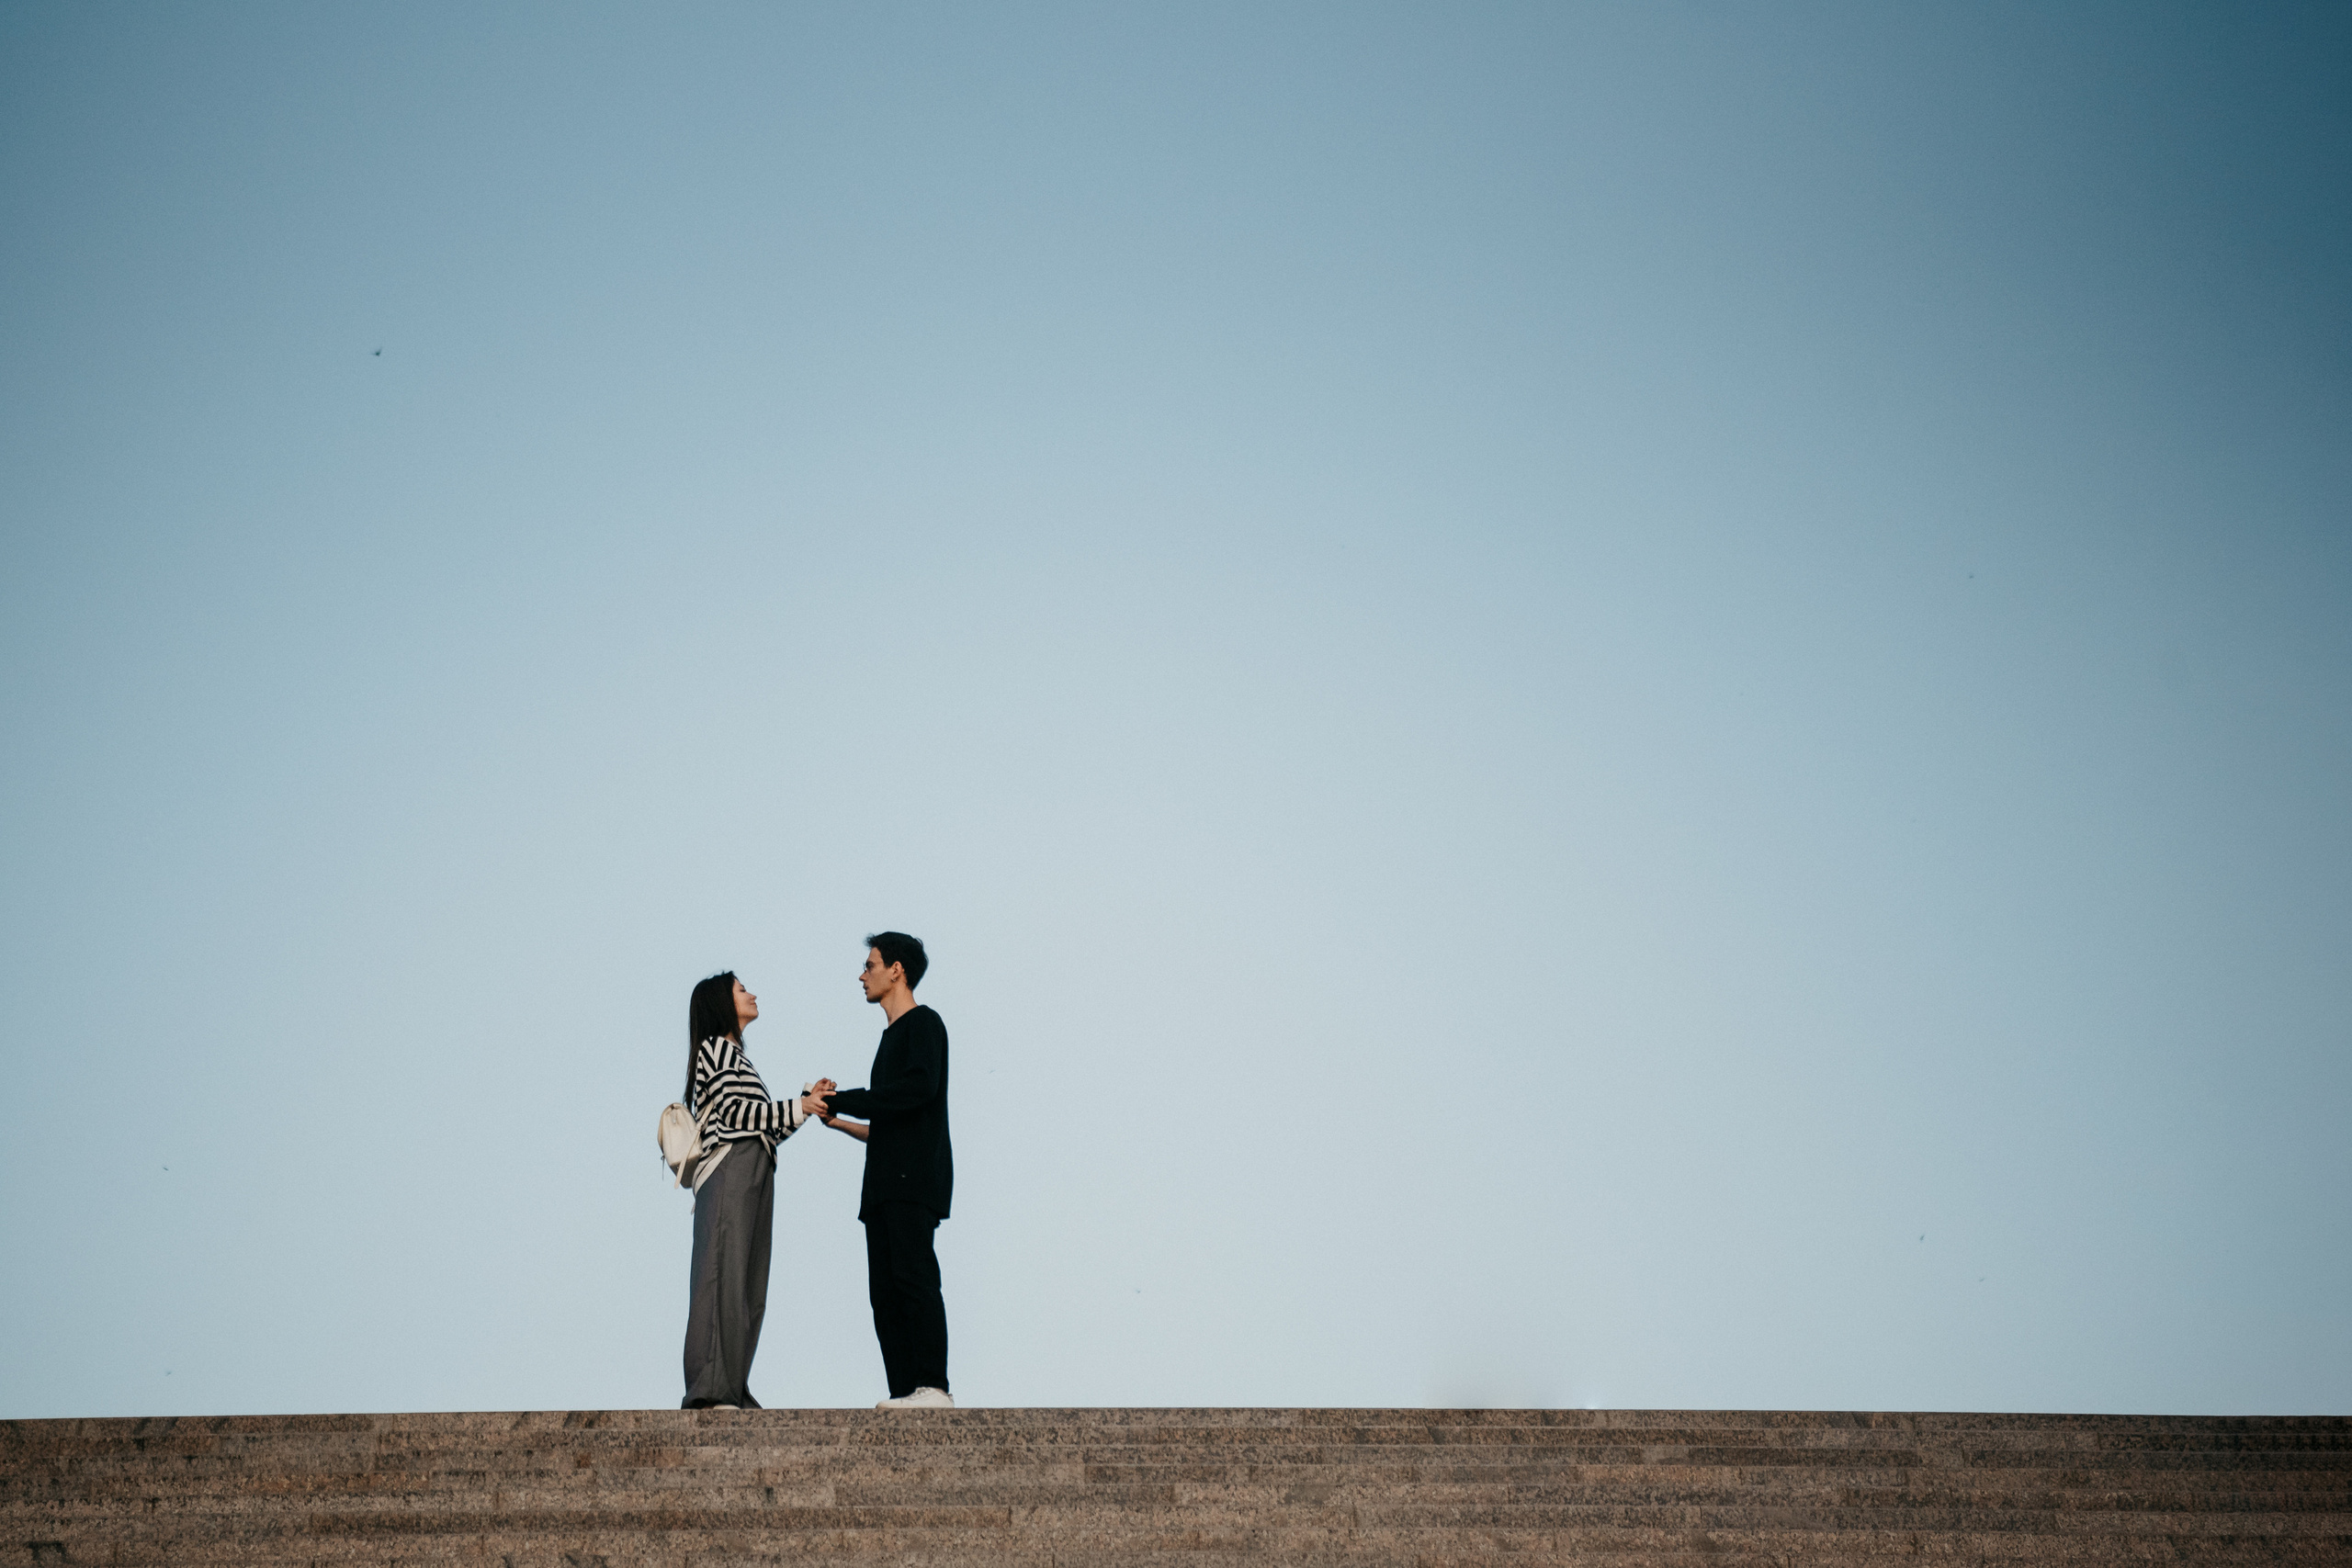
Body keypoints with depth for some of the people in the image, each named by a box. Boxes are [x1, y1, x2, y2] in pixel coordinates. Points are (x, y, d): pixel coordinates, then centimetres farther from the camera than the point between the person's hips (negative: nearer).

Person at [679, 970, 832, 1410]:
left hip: (752, 1181, 9)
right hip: (729, 1174, -9)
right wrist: (800, 1108, -6)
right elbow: (734, 1111, -10)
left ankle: (732, 1391, 4)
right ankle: (711, 1391, -20)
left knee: (747, 1289, 5)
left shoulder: (736, 1056, 28)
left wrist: (808, 1100, 14)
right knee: (723, 1279, -15)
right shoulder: (714, 1048, 1)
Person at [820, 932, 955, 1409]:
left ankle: (934, 1388, -21)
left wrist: (841, 1100, -12)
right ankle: (904, 1391, 0)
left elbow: (920, 1087, -19)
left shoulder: (923, 1024, 0)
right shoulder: (892, 1037, 27)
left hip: (915, 1180, -9)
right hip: (884, 1187, 9)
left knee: (914, 1276, -17)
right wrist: (840, 1121, 19)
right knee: (885, 1293, 2)